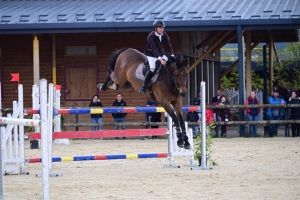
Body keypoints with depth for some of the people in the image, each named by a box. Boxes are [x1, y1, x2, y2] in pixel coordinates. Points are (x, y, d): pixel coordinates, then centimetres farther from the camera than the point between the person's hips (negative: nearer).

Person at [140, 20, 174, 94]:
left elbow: (169, 46, -8)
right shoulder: (151, 36, -23)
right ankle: (143, 87, -19)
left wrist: (172, 56, -23)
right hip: (151, 55, -6)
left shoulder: (164, 35, -5)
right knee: (153, 68, -26)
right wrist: (160, 59, -40)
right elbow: (153, 49, -31)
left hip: (161, 54, 6)